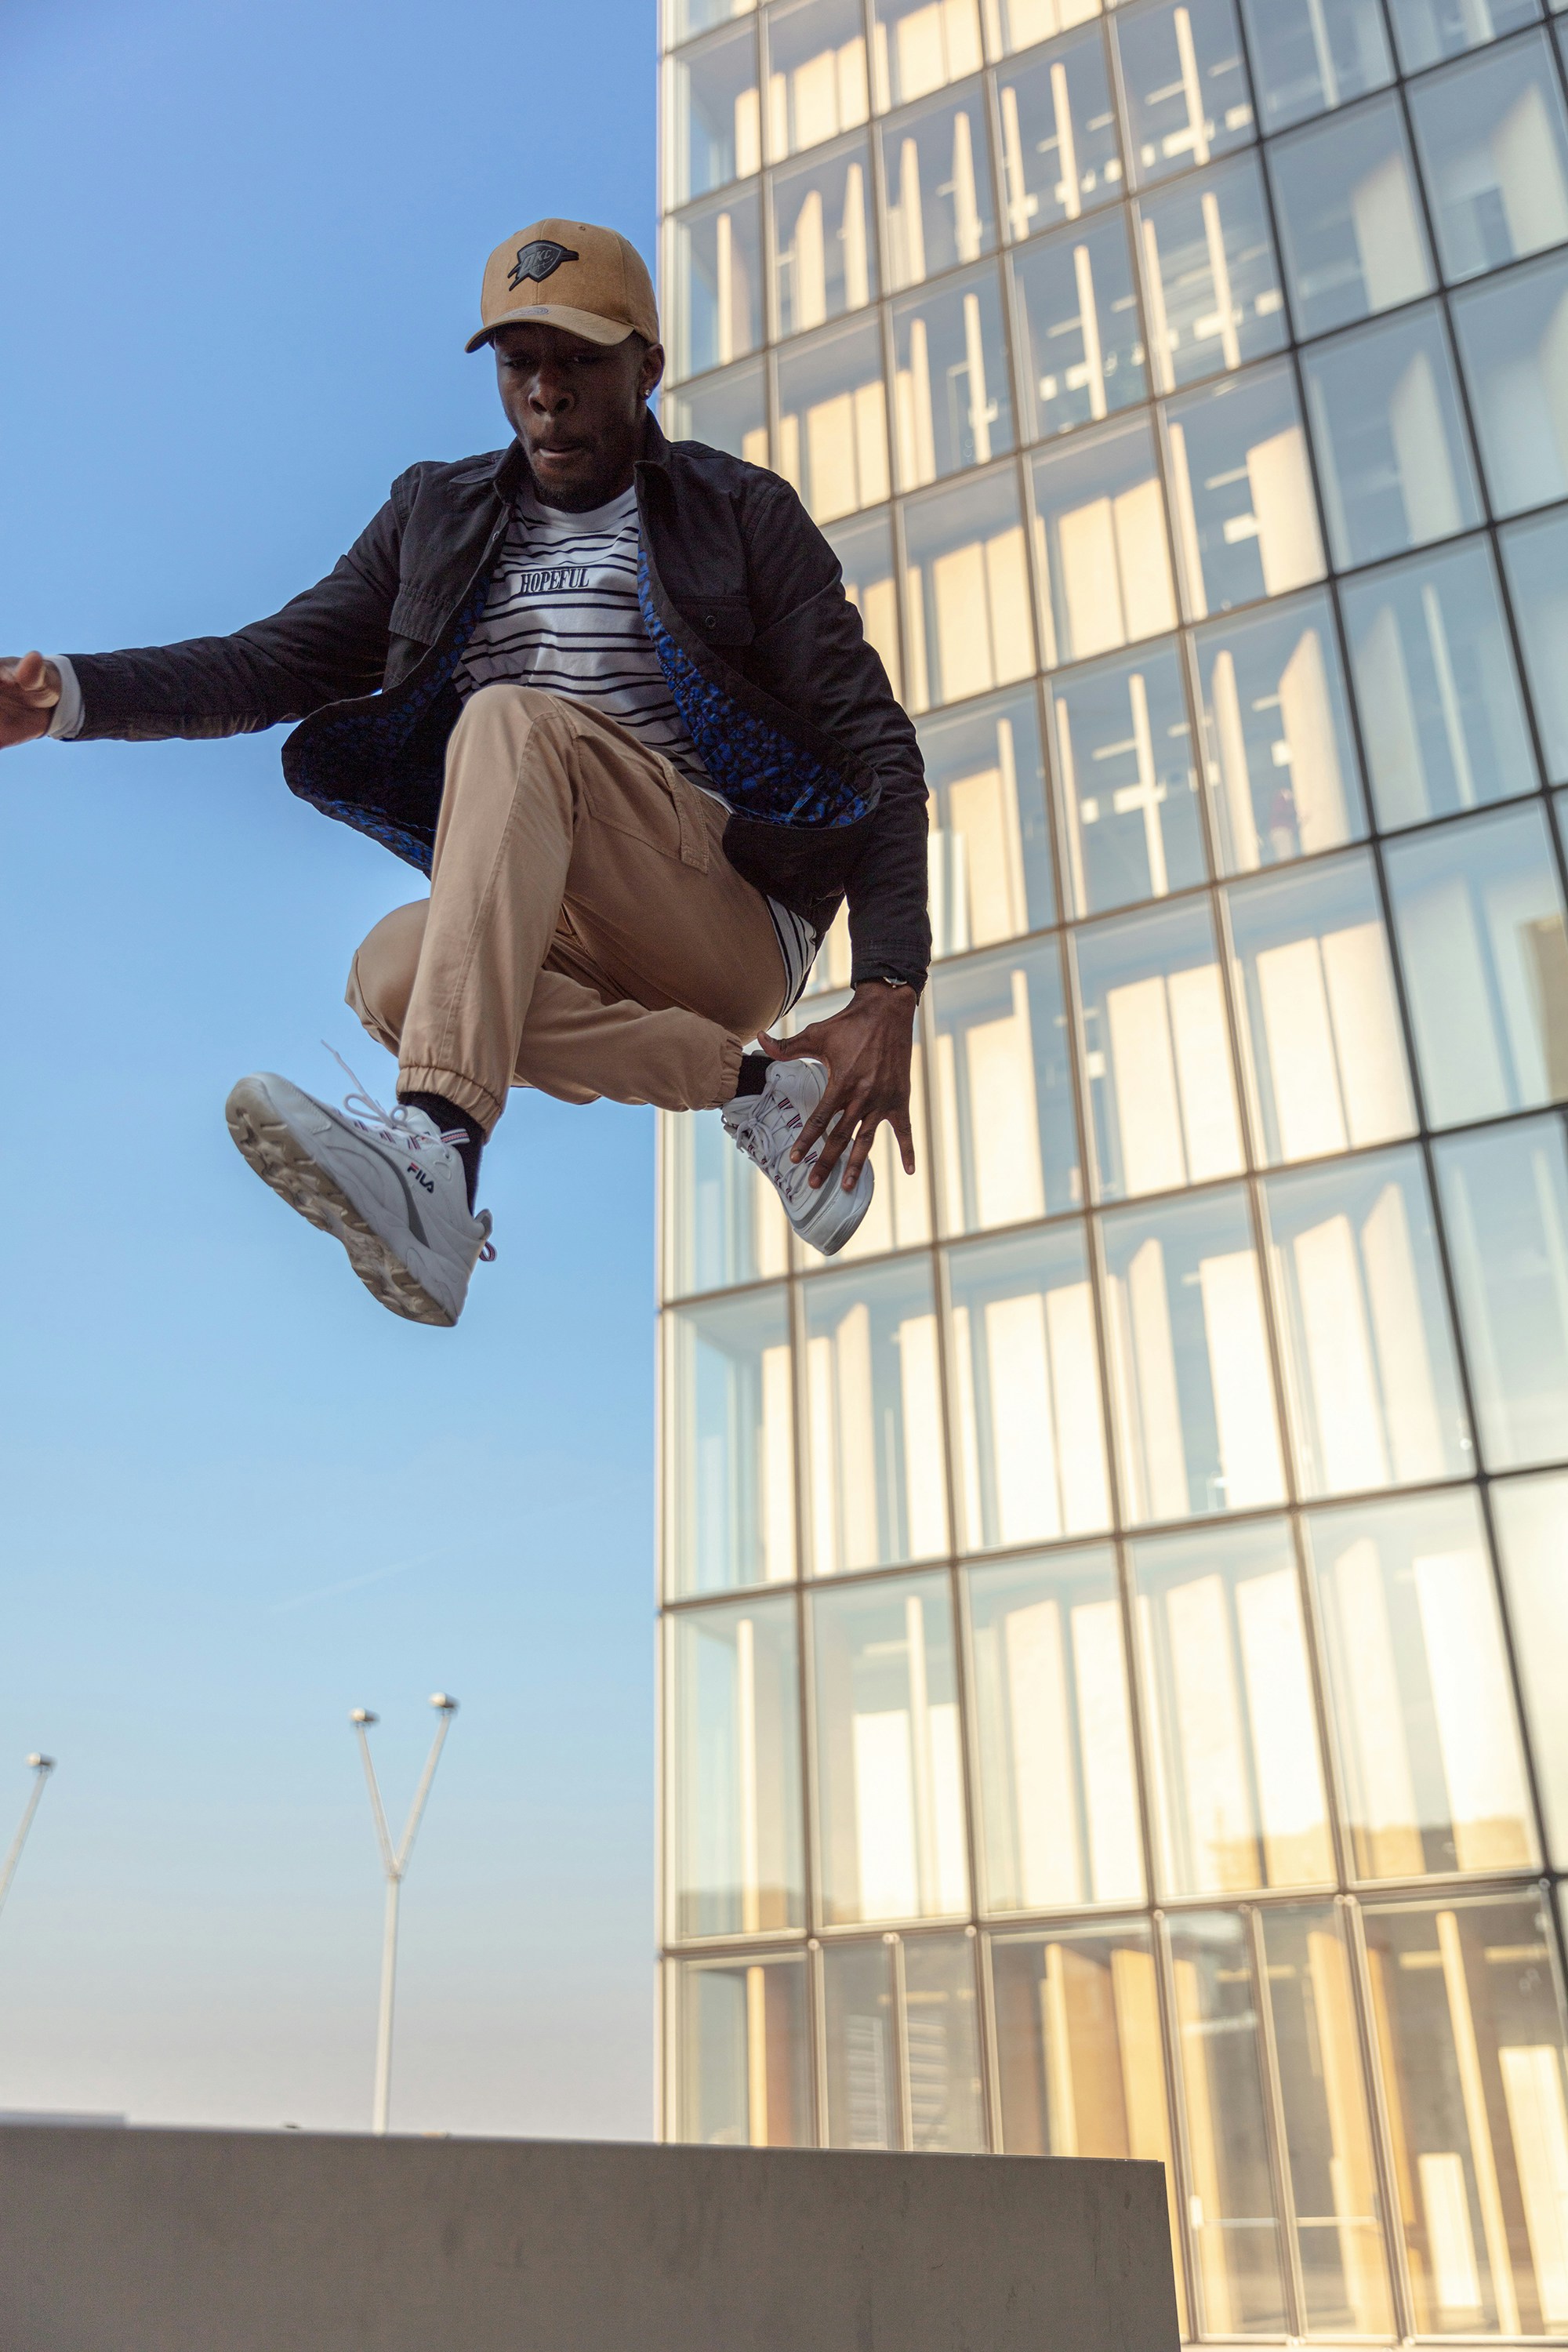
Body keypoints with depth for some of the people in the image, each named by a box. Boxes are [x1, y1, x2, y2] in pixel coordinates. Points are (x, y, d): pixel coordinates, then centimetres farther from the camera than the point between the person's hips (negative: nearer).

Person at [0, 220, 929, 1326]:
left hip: (739, 922, -4)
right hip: (554, 936, 4)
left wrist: (890, 992, -16)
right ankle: (760, 1092, -22)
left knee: (512, 720, -28)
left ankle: (438, 1144, -42)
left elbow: (876, 749, -2)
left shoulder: (744, 516, 5)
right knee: (395, 967, -30)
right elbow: (275, 663, 12)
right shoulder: (440, 517, 17)